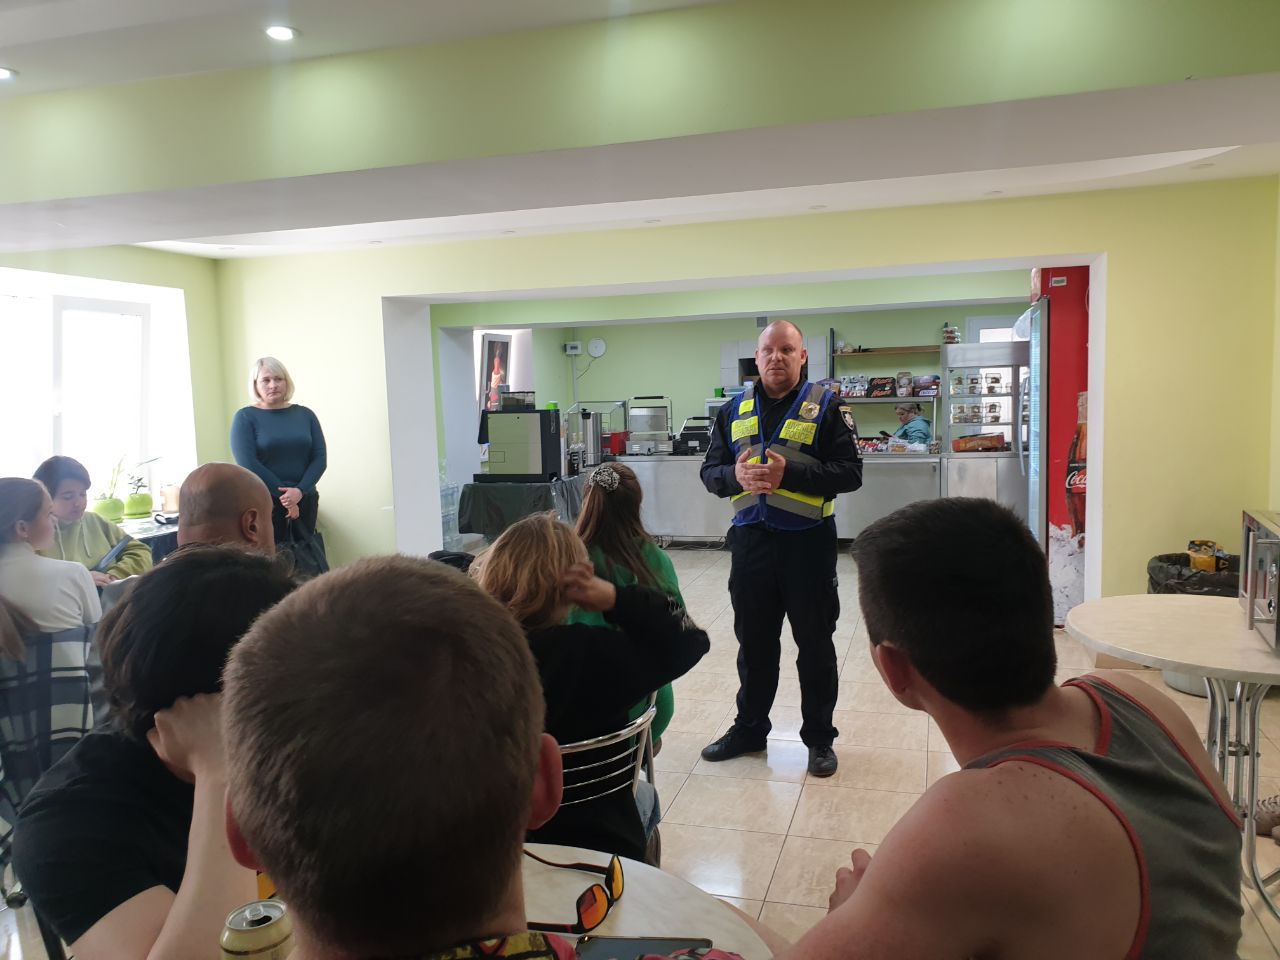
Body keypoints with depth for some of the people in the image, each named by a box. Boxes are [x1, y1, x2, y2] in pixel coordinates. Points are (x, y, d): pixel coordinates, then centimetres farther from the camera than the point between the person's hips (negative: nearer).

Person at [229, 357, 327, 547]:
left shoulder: (305, 414, 9)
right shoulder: (245, 417, 0)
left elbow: (320, 458, 2)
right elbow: (248, 463, -9)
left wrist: (300, 491, -14)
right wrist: (284, 495, -14)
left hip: (304, 502, 3)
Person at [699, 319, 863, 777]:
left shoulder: (823, 406, -3)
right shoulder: (734, 411, 10)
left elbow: (850, 472, -10)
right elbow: (710, 472, 9)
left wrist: (788, 473, -21)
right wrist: (735, 475, -14)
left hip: (808, 542, -3)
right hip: (750, 540, 4)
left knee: (815, 644, 9)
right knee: (754, 643, 15)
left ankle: (819, 737, 24)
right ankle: (749, 729, 31)